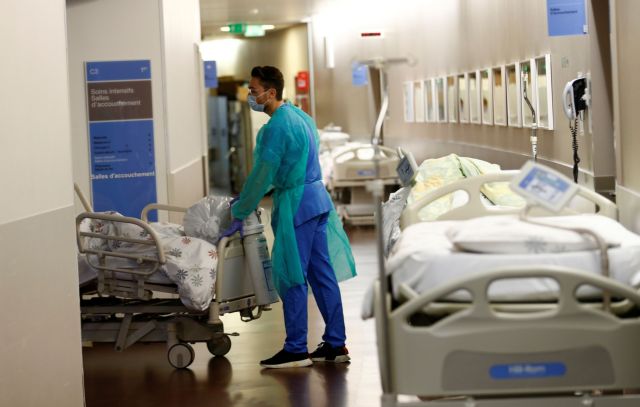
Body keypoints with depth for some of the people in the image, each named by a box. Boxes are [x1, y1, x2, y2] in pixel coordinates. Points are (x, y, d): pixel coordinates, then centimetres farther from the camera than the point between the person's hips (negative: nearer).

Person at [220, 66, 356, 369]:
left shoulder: (277, 127, -16)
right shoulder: (299, 116, 14)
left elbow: (262, 176, -14)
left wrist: (239, 215, -5)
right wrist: (248, 197, 21)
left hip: (296, 206, -9)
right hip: (317, 199, 9)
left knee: (292, 277, -3)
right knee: (322, 273, 10)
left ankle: (296, 350, 1)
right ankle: (335, 343, 13)